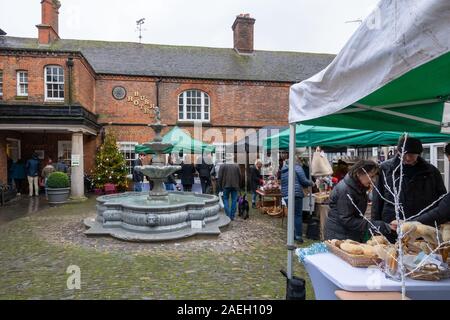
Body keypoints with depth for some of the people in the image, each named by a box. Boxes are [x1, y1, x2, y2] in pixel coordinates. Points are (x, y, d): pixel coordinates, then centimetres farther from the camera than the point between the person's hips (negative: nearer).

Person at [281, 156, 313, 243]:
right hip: (296, 194, -7)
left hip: (285, 194, 7)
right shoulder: (297, 167, -5)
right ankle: (298, 236, 0)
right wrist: (310, 183, 13)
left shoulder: (284, 169, 16)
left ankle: (292, 235, 21)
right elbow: (303, 181, -7)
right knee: (298, 215, -1)